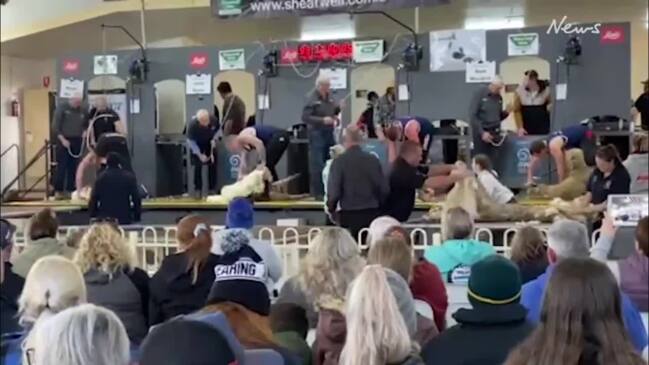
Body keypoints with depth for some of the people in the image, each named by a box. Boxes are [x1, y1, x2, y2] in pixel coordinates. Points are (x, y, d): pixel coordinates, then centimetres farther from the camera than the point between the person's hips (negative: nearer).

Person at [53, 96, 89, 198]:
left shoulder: (83, 110, 8)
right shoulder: (62, 107, -4)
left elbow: (86, 124, 22)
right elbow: (56, 125, -8)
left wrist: (85, 131, 1)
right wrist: (62, 139, -14)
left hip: (77, 141, 4)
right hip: (63, 140, -4)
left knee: (73, 166, 3)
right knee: (61, 166, -5)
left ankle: (70, 189, 9)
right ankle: (58, 190, -2)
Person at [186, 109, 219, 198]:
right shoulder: (192, 124, -34)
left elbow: (217, 130, -4)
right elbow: (190, 141, -22)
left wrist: (214, 139, -20)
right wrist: (199, 154, -25)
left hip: (209, 143, 2)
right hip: (197, 144, -2)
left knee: (212, 165, -2)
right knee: (198, 166, -9)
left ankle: (212, 189, 9)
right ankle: (197, 189, 3)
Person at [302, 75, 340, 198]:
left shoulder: (329, 97, 9)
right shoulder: (312, 99, -12)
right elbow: (305, 117, -17)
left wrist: (338, 109, 0)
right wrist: (322, 120, -22)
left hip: (329, 133, 8)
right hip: (317, 134, -8)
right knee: (317, 164, -6)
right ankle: (317, 192, 0)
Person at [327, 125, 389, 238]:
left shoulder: (339, 162, -9)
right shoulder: (373, 160, -1)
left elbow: (334, 191, -9)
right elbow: (384, 189, 2)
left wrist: (331, 208, 10)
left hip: (349, 215, -3)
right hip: (372, 214, 3)